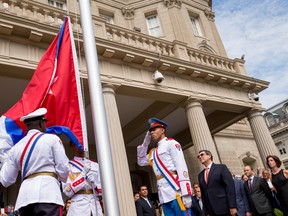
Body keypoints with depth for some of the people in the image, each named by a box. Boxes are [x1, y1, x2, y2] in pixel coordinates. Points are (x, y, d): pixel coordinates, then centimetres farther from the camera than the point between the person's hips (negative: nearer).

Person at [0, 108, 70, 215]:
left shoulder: (15, 147, 15)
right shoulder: (52, 139, 3)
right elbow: (63, 169, -1)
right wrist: (62, 178, 22)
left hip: (25, 196, 5)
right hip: (47, 193, -5)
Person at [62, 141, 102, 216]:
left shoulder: (95, 165, 14)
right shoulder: (68, 166, 3)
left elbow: (101, 188, 13)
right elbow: (68, 191, -7)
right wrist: (83, 174, -12)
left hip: (96, 206, 3)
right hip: (78, 206, -3)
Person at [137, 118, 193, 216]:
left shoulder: (171, 143, 0)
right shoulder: (153, 152, 22)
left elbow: (181, 167, -9)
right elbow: (141, 161, 32)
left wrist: (186, 193, -19)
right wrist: (145, 142, 20)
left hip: (175, 191, -7)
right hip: (163, 194, 7)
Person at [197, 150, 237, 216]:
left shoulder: (221, 167, 0)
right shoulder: (200, 175, 15)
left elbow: (230, 186, -8)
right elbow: (203, 194, 15)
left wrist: (232, 206, -15)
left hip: (225, 208, -4)